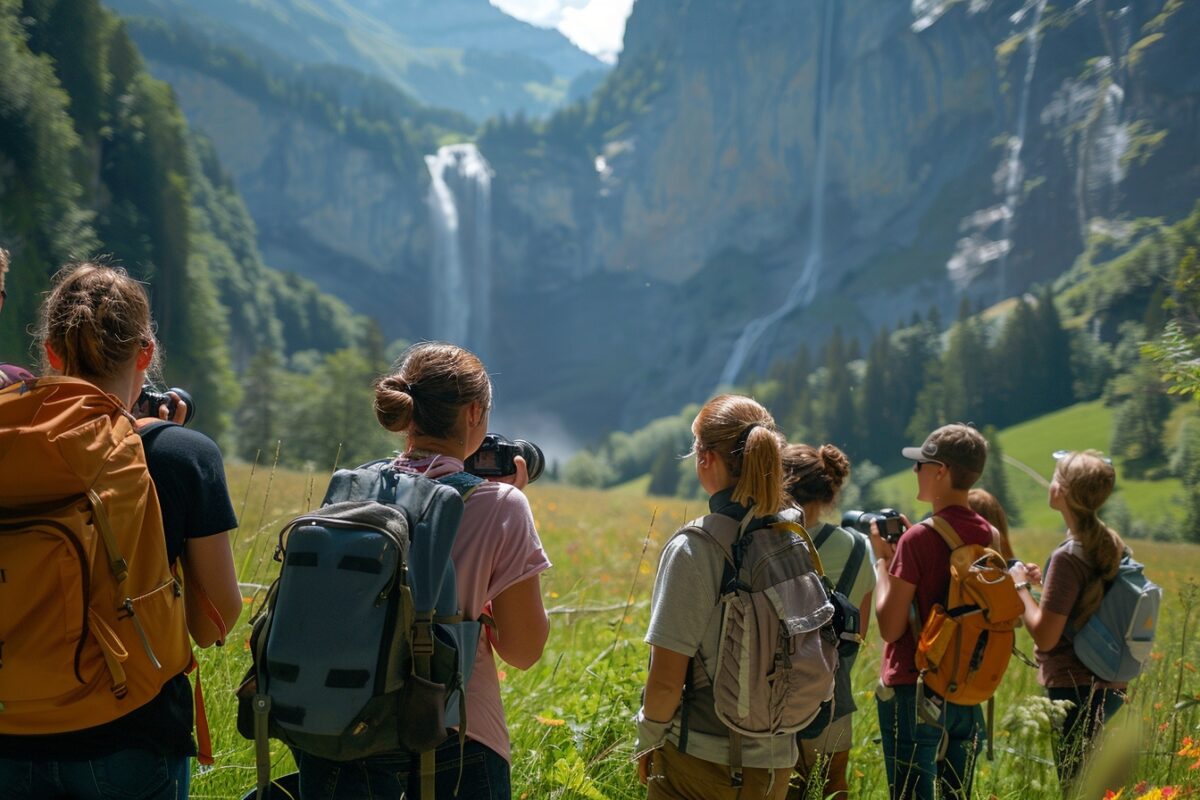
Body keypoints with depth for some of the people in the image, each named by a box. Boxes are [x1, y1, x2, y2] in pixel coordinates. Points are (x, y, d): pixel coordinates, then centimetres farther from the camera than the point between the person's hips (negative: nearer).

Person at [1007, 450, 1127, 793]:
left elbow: (1045, 637, -19)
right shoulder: (1112, 544, 5)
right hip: (1108, 685, 9)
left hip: (1075, 688, -9)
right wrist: (1045, 582, 15)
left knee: (1075, 787, 0)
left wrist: (1021, 587, -7)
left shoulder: (1068, 556, -20)